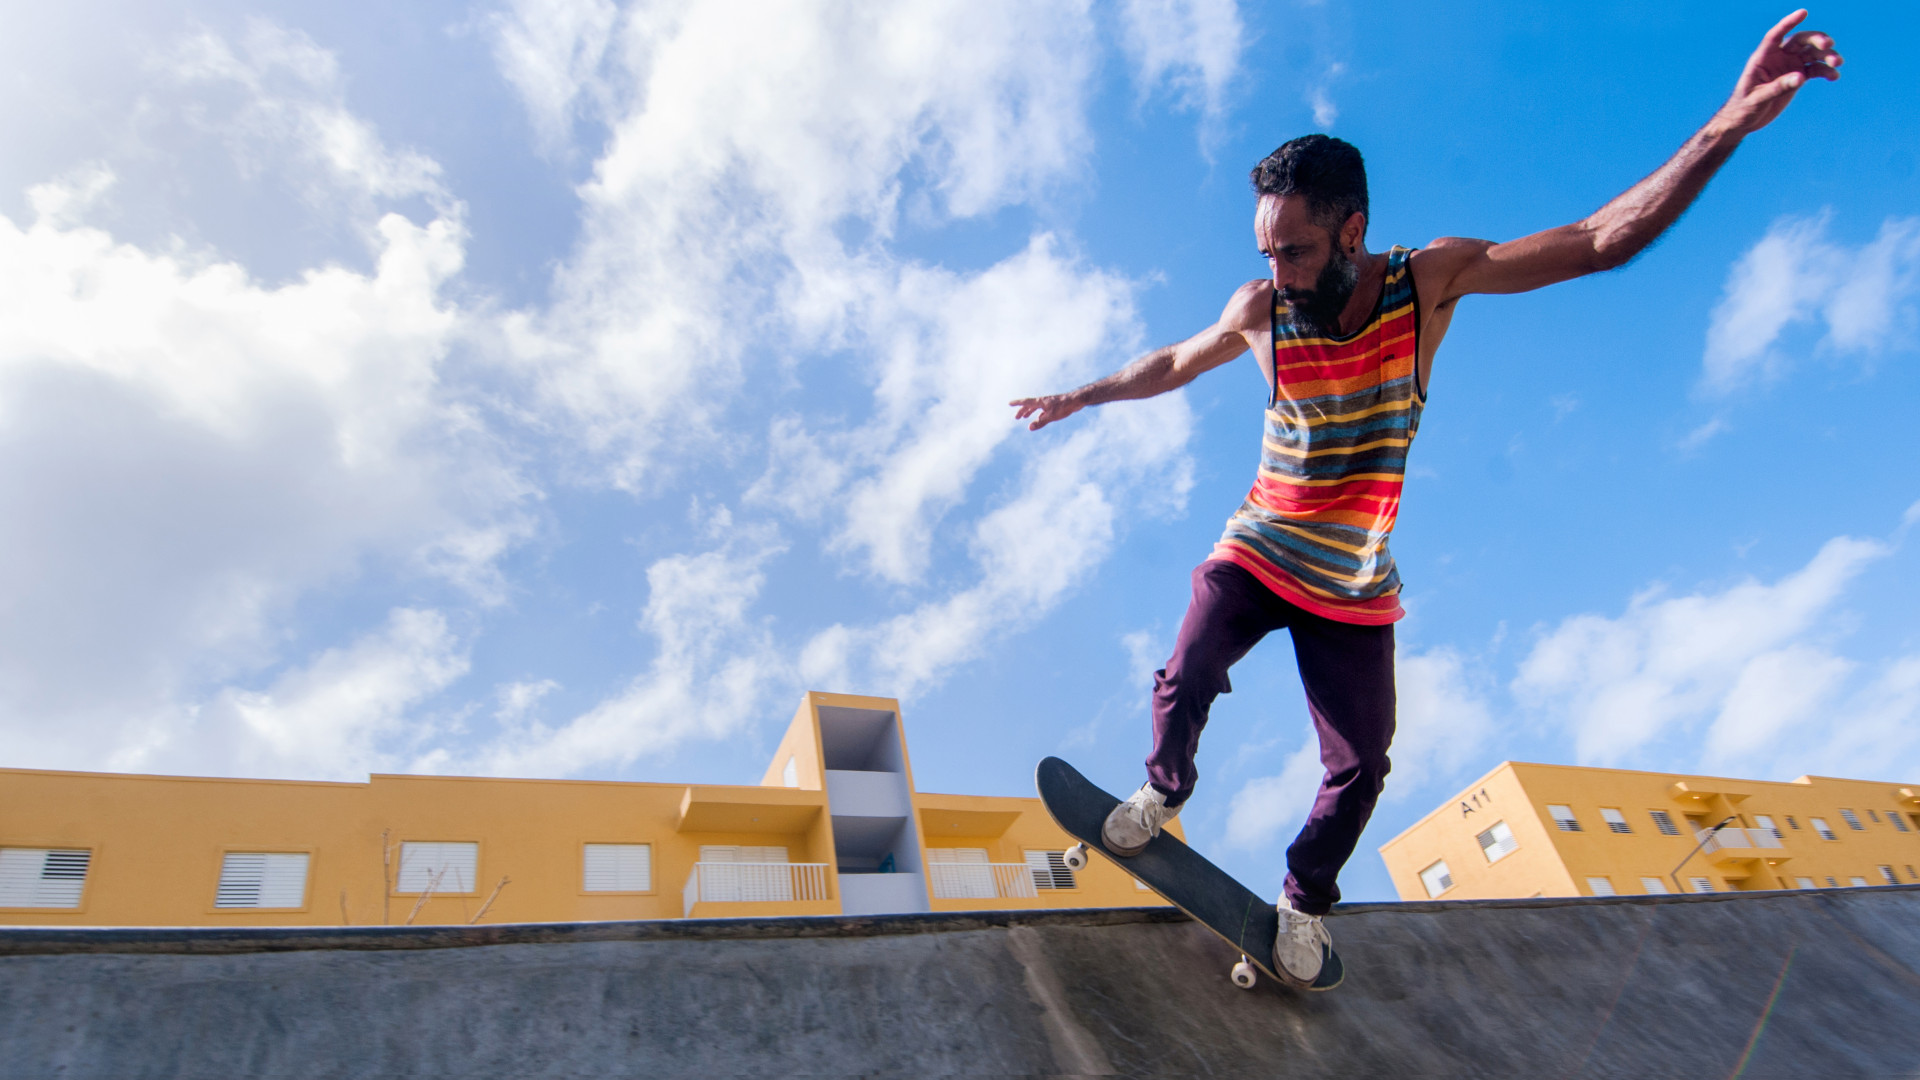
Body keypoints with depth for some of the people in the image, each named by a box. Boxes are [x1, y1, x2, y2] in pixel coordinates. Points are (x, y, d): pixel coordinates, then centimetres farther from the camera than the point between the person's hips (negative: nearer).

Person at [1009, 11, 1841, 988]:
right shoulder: (1261, 311, -11)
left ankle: (1305, 900, 29)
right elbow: (1171, 366, 7)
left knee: (1358, 767, 4)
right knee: (1183, 682, -13)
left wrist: (1734, 121, -24)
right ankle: (1163, 791, 22)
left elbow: (1602, 241, -13)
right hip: (1254, 554, 0)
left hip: (1353, 588, 0)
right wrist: (1079, 398, 16)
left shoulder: (1431, 280, -12)